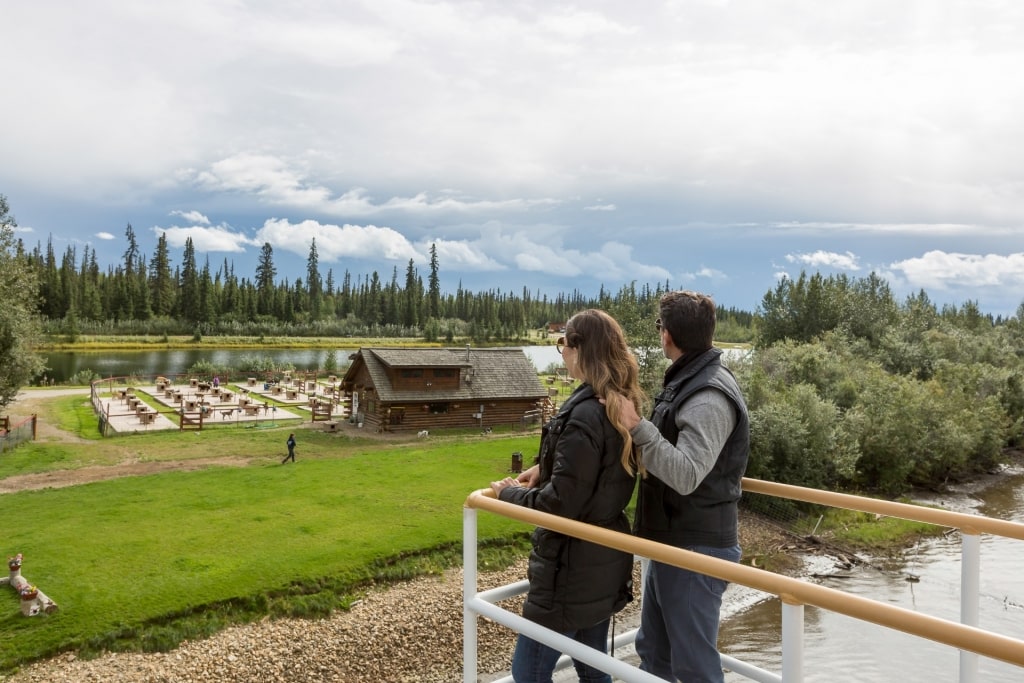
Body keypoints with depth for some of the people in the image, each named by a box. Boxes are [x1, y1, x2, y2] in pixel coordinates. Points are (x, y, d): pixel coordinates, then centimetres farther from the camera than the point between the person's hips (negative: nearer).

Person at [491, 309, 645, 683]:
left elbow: (561, 503, -24)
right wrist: (546, 469, 7)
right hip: (605, 560, 9)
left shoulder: (584, 414, -24)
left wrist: (509, 493, -8)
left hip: (573, 568, -9)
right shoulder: (621, 405, 3)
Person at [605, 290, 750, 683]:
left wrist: (636, 426, -35)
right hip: (670, 544, 10)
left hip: (695, 551, -10)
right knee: (653, 650, 21)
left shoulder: (709, 397, -22)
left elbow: (686, 475, -32)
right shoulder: (687, 382, 9)